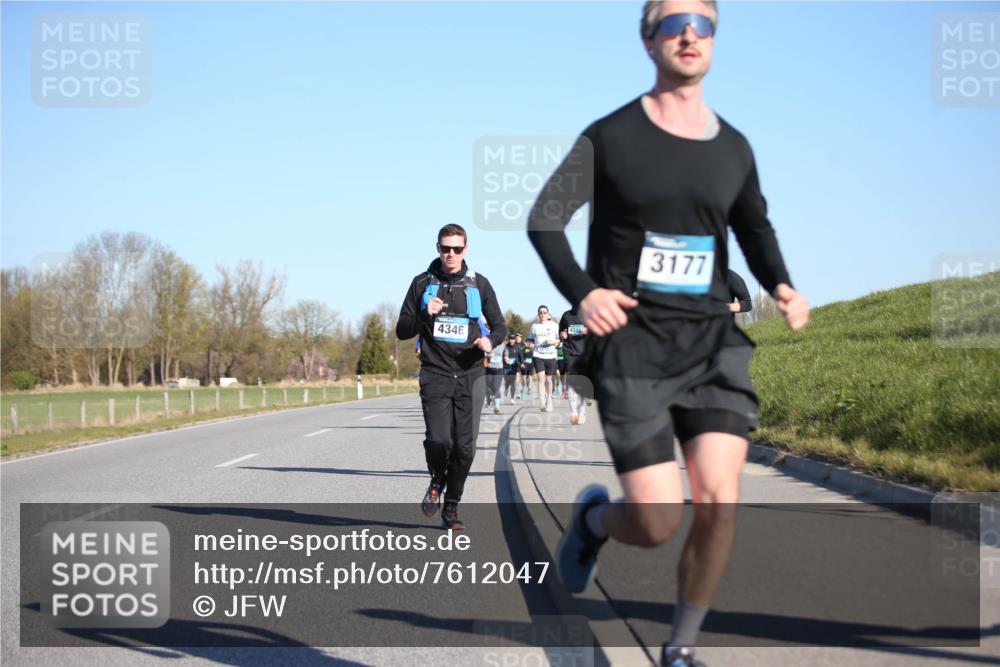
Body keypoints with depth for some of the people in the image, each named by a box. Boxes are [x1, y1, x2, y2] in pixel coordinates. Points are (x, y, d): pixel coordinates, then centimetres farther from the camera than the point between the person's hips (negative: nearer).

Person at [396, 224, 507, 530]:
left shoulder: (479, 284, 7)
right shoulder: (422, 283, 6)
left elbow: (499, 326, 13)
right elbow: (402, 331, 7)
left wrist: (490, 341, -10)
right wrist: (425, 315, -13)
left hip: (470, 376, 1)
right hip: (435, 375, -1)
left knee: (465, 446, 0)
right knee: (438, 439, -17)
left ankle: (451, 506, 18)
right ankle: (436, 483, 15)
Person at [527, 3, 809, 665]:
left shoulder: (733, 148, 10)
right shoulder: (610, 137, -1)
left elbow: (756, 228, 24)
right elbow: (544, 220, 0)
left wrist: (782, 286, 3)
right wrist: (581, 291, -18)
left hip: (713, 341, 3)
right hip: (632, 344, -3)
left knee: (719, 504, -12)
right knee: (659, 522, -9)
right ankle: (595, 518, 28)